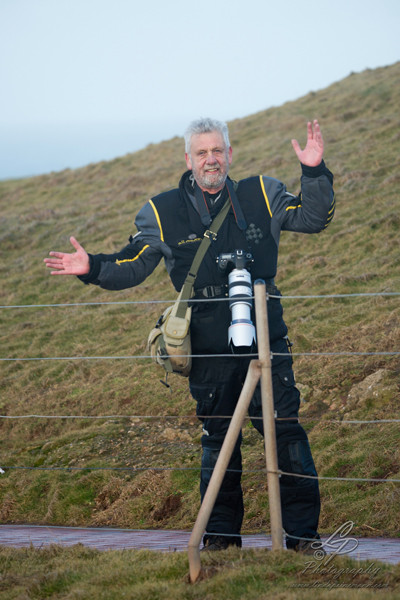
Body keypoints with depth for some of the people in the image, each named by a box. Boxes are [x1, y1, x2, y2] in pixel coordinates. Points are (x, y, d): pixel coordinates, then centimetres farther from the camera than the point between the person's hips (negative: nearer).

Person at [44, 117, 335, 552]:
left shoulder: (261, 197, 5)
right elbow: (131, 266, 8)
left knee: (285, 430, -5)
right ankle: (221, 532, 20)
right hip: (210, 352, 0)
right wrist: (92, 268, -9)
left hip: (266, 340, 0)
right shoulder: (163, 212, 4)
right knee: (217, 437, 8)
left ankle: (302, 531, 2)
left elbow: (313, 218, 6)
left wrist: (314, 173, -9)